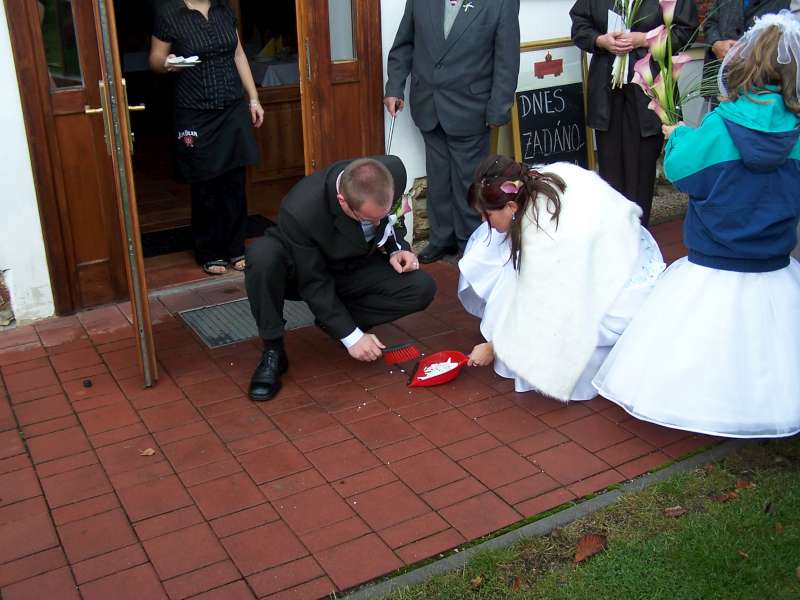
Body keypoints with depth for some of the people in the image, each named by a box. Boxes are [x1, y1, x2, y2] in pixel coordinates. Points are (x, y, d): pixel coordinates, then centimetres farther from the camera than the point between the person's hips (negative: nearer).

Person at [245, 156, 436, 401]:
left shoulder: (394, 170, -26)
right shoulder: (299, 212, -38)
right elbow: (314, 283, -26)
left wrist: (397, 248, -17)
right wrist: (351, 336, -25)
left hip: (355, 269, 4)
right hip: (306, 271, -4)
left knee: (422, 288, -20)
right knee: (261, 255, -37)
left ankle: (337, 318, -2)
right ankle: (273, 352, -18)